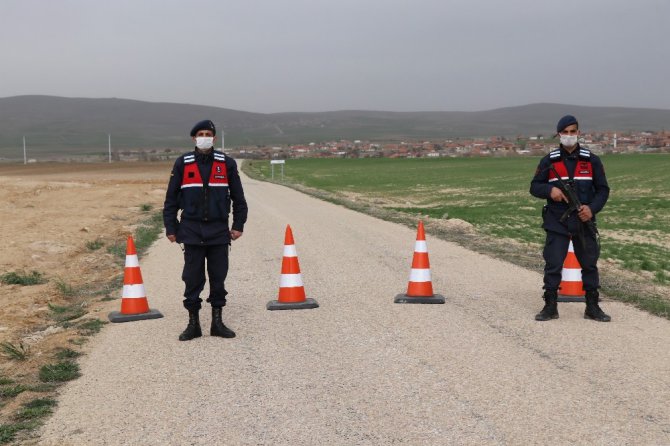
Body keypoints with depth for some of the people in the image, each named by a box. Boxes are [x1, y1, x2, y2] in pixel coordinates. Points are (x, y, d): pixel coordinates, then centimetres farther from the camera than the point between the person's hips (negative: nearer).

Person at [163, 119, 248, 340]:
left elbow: (238, 198, 8)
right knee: (192, 279, 2)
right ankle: (193, 324, 12)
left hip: (219, 231, 1)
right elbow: (171, 198, 5)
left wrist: (238, 225, 3)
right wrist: (171, 228, 2)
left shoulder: (227, 163, 3)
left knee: (218, 277, 6)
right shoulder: (182, 164, 2)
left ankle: (217, 322, 16)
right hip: (192, 231, 0)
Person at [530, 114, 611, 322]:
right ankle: (550, 307, 8)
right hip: (556, 222, -1)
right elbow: (534, 187, 5)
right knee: (553, 265, -3)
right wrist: (550, 190, -17)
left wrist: (592, 208, -12)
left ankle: (592, 307, 19)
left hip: (584, 222, 1)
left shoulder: (591, 161, 4)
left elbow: (603, 189, 6)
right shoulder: (549, 161, 3)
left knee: (589, 264, 8)